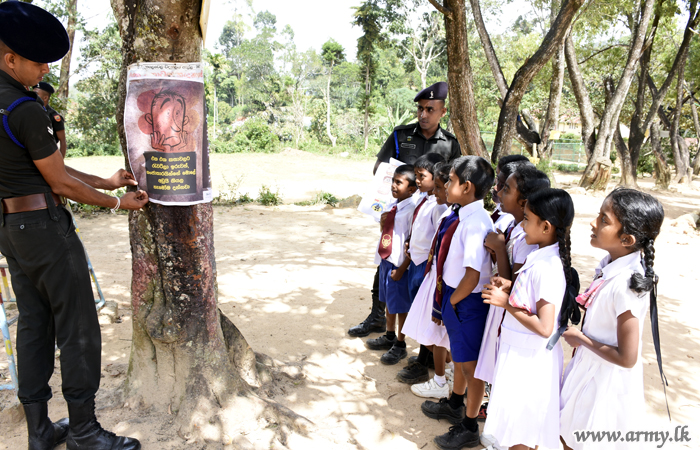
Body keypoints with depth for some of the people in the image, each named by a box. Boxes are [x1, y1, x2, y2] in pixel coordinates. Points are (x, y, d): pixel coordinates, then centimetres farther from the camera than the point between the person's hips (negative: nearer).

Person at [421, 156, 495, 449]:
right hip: (454, 294, 9)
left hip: (467, 301, -9)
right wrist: (447, 298, 9)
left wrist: (452, 301, -13)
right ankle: (455, 405, 51)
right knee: (459, 356, 27)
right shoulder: (466, 217, 1)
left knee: (470, 364, 10)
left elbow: (472, 276, -28)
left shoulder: (475, 224, -26)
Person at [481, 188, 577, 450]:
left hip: (528, 358, -9)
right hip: (521, 351, 9)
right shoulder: (543, 256, 0)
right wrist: (511, 286, -1)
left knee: (519, 428, 11)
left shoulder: (547, 267, -28)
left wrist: (507, 303, -21)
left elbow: (544, 327, -29)